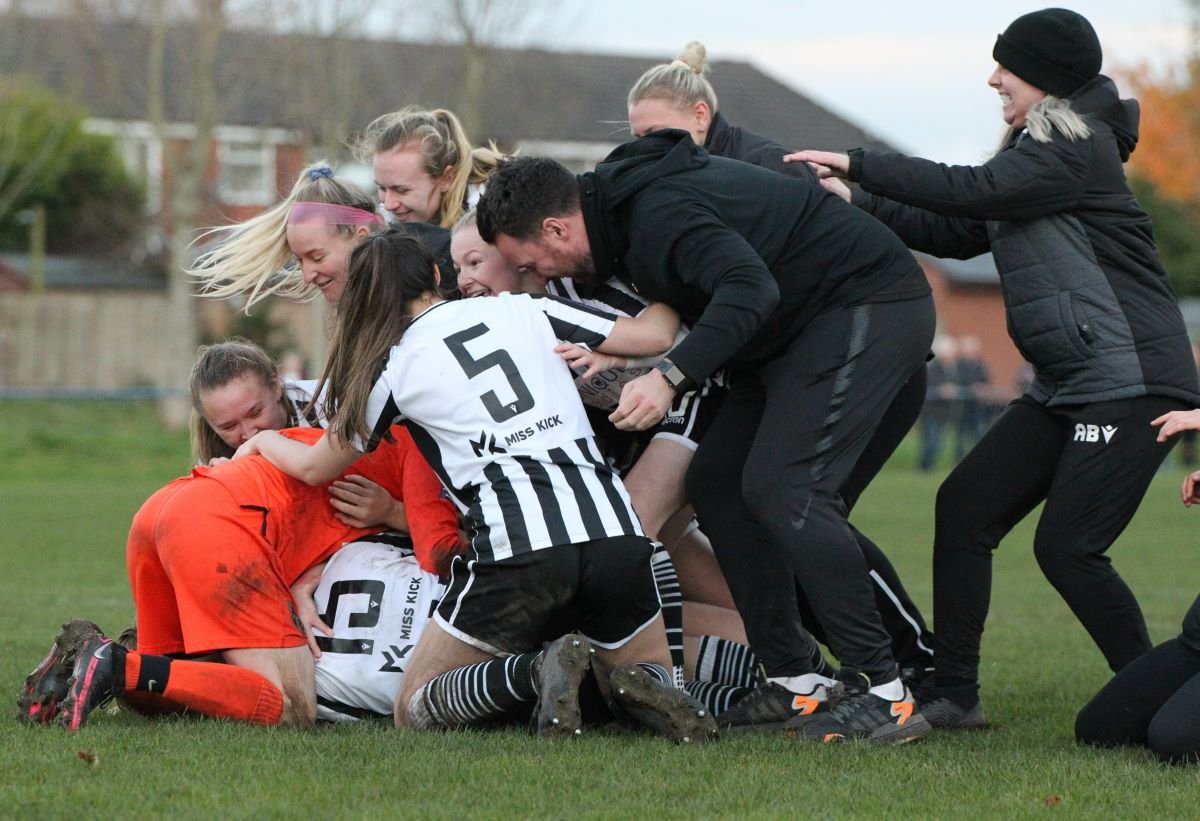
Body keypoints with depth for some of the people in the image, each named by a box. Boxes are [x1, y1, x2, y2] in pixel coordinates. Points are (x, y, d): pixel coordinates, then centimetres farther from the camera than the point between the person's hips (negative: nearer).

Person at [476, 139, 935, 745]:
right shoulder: (623, 201, 5)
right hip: (800, 328, 11)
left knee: (781, 486, -21)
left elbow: (750, 288, -39)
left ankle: (883, 695, -21)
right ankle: (794, 685, 4)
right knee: (716, 482, 5)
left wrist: (670, 376, -44)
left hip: (870, 308, -11)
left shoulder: (659, 217, -26)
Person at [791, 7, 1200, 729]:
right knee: (964, 507, 3)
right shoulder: (1040, 148, 18)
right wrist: (859, 202, 9)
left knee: (1067, 547, -14)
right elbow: (957, 234, 16)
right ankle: (954, 695, 6)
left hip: (1132, 379, -10)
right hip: (1065, 386, 10)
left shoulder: (1075, 145, -12)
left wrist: (857, 165, -15)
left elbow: (970, 192, -22)